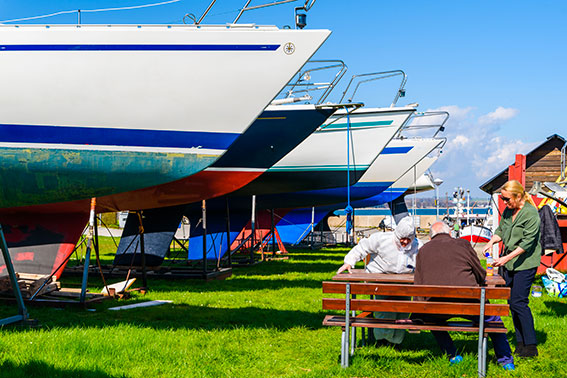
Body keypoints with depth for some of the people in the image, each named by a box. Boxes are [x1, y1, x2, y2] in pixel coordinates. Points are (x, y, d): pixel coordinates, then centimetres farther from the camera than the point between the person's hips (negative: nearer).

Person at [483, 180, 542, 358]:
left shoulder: (531, 213, -15)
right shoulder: (508, 211, 9)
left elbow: (527, 242, -19)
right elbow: (501, 230, 22)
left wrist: (506, 258, -22)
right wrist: (492, 242, 1)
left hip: (525, 263, -8)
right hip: (508, 263, 8)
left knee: (519, 302, -11)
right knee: (512, 302, 8)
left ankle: (531, 346, -4)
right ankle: (520, 343, 16)